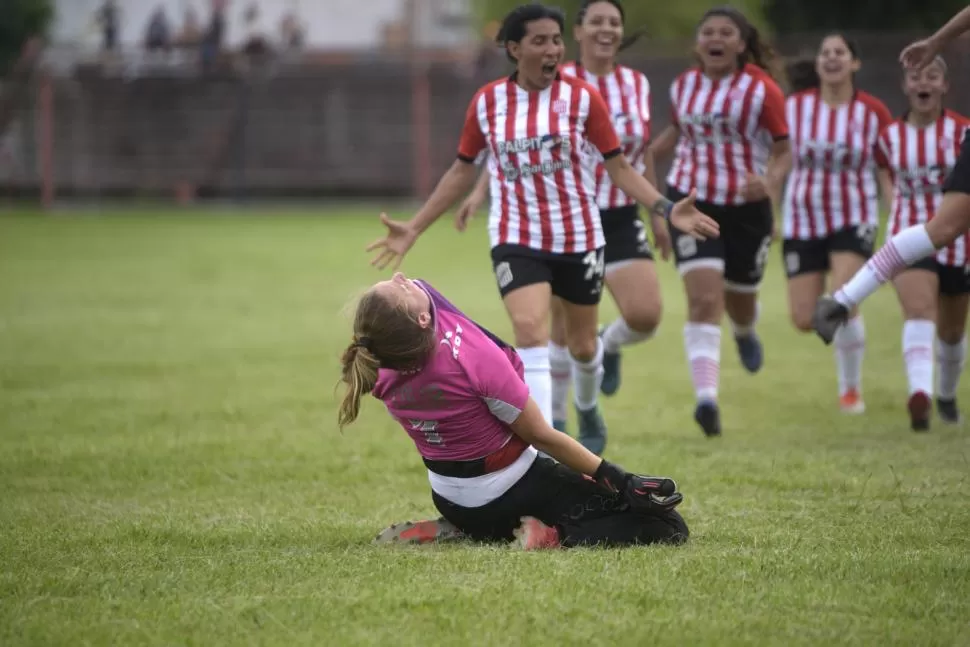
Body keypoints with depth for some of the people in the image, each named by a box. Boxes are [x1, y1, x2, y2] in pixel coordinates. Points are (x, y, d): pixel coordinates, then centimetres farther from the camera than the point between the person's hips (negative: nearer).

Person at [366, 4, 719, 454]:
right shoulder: (487, 103, -3)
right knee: (531, 333, -21)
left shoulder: (582, 98, -7)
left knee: (582, 345, 15)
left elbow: (618, 166, -3)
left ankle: (587, 407, 49)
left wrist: (667, 210, -16)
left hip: (579, 239, 1)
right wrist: (413, 229, 6)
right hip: (516, 241, -1)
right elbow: (463, 171, 8)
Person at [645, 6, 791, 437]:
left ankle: (745, 333, 56)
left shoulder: (762, 90, -7)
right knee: (704, 299, -17)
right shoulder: (683, 87, 4)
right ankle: (707, 396, -25)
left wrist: (770, 182, -24)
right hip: (692, 201, 1)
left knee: (739, 302, 16)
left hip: (747, 207, -1)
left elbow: (783, 151, -4)